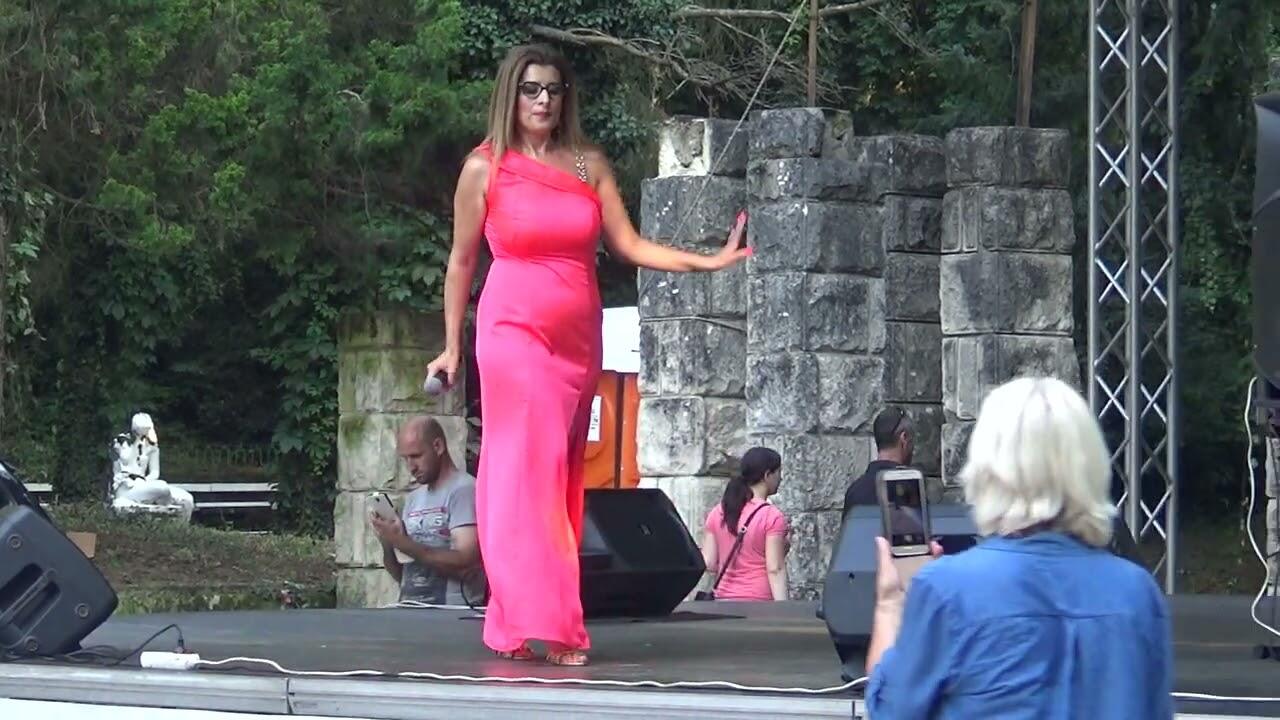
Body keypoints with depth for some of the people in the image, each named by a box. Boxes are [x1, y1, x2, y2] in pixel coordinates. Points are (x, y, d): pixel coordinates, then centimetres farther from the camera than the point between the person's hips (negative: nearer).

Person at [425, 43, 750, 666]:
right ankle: (544, 627, -17)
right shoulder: (485, 168, -1)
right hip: (514, 332, -5)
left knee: (561, 481, 3)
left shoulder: (590, 165, 8)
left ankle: (515, 624, 7)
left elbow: (629, 245, 5)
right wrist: (452, 347, 6)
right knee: (527, 473, -12)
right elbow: (461, 261, 6)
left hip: (577, 340, 5)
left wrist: (708, 262, -7)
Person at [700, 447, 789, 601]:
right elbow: (775, 570, -12)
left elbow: (709, 564, 7)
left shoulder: (716, 514, 8)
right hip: (759, 602, -6)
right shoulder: (772, 517, -8)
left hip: (723, 601, 6)